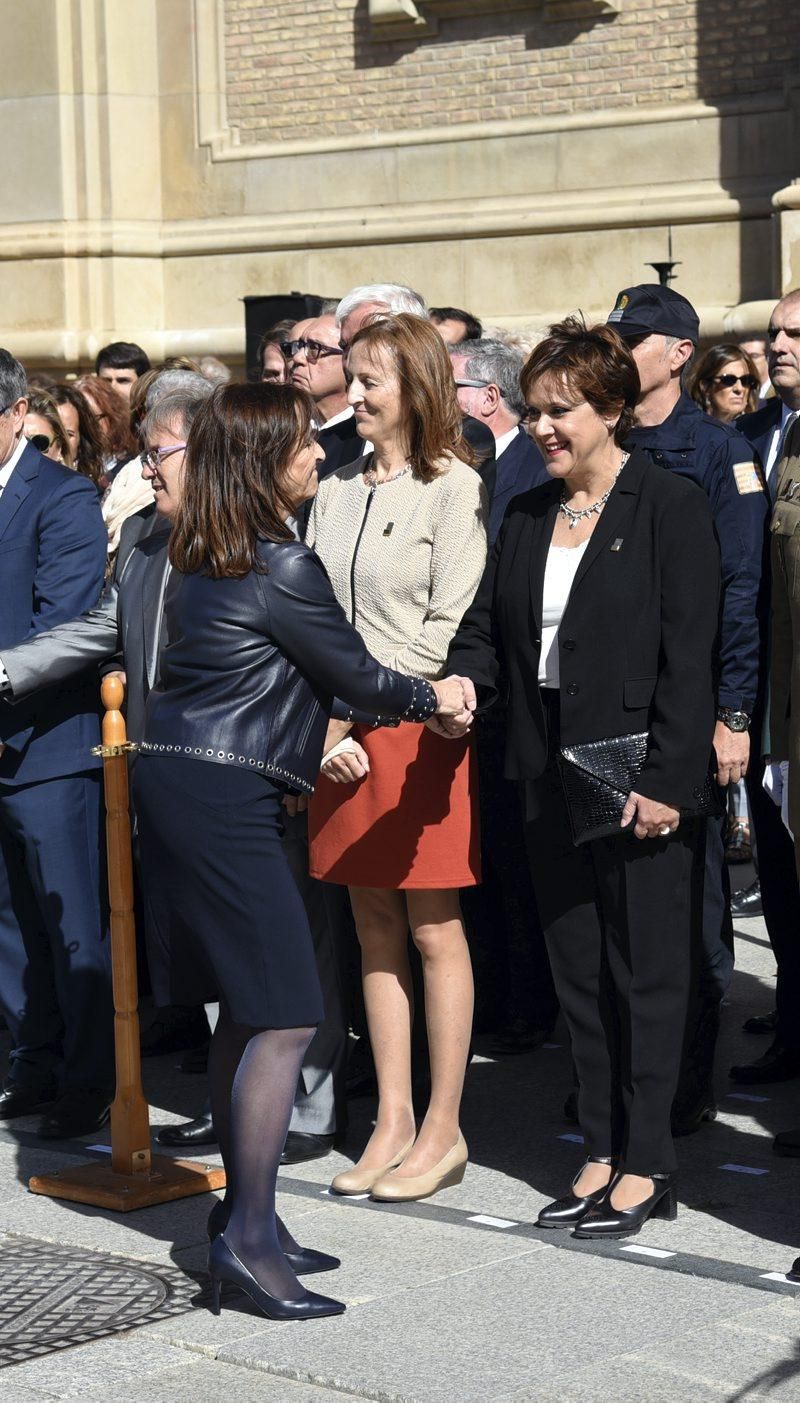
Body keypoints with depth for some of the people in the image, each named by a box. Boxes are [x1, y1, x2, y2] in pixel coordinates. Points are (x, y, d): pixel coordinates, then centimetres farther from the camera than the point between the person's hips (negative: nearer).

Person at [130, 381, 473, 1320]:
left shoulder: (202, 561, 14)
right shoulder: (281, 569, -13)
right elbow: (356, 675, -4)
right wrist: (434, 697, 14)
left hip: (177, 784, 10)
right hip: (223, 797, -10)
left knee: (245, 1012, 13)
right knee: (284, 1018, -9)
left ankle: (243, 1215, 18)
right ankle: (247, 1238, -10)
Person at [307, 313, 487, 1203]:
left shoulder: (455, 489, -6)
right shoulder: (334, 491, 12)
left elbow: (446, 629, -11)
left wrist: (359, 713, -11)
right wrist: (326, 729, -4)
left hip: (421, 731, -6)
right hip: (342, 738, 6)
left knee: (434, 931, -1)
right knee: (374, 929, 9)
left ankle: (443, 1130, 6)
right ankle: (393, 1122, 15)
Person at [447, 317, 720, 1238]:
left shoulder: (671, 506, -7)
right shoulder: (527, 515, 12)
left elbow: (688, 654, -11)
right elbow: (488, 626, 13)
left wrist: (666, 780, -16)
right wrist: (463, 686, -10)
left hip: (639, 778, -6)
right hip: (553, 773, 7)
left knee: (647, 970, 1)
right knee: (578, 970, 11)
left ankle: (646, 1165, 9)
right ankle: (603, 1153, 20)